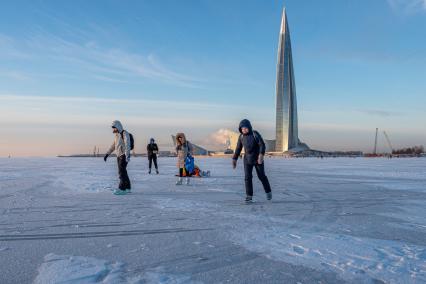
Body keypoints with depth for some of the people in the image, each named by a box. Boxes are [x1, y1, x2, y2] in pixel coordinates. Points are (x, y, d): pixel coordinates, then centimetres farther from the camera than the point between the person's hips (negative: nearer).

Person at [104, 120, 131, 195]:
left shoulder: (125, 133, -12)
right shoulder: (116, 135, 15)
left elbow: (127, 145, -22)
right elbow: (113, 145, 21)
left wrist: (127, 156, -30)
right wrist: (107, 154, 15)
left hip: (124, 155, -9)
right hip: (119, 156, 9)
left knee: (122, 172, -13)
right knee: (123, 172, 9)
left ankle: (122, 189, -13)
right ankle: (127, 187, 15)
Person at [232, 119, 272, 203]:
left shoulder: (255, 134, -15)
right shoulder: (241, 136, -1)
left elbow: (262, 145, -21)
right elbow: (238, 149, 5)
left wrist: (261, 155, -35)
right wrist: (234, 159, 1)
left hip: (257, 159, -3)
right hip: (247, 159, 3)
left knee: (262, 176, 6)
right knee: (248, 177, -7)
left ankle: (268, 191, 29)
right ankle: (249, 196, -3)